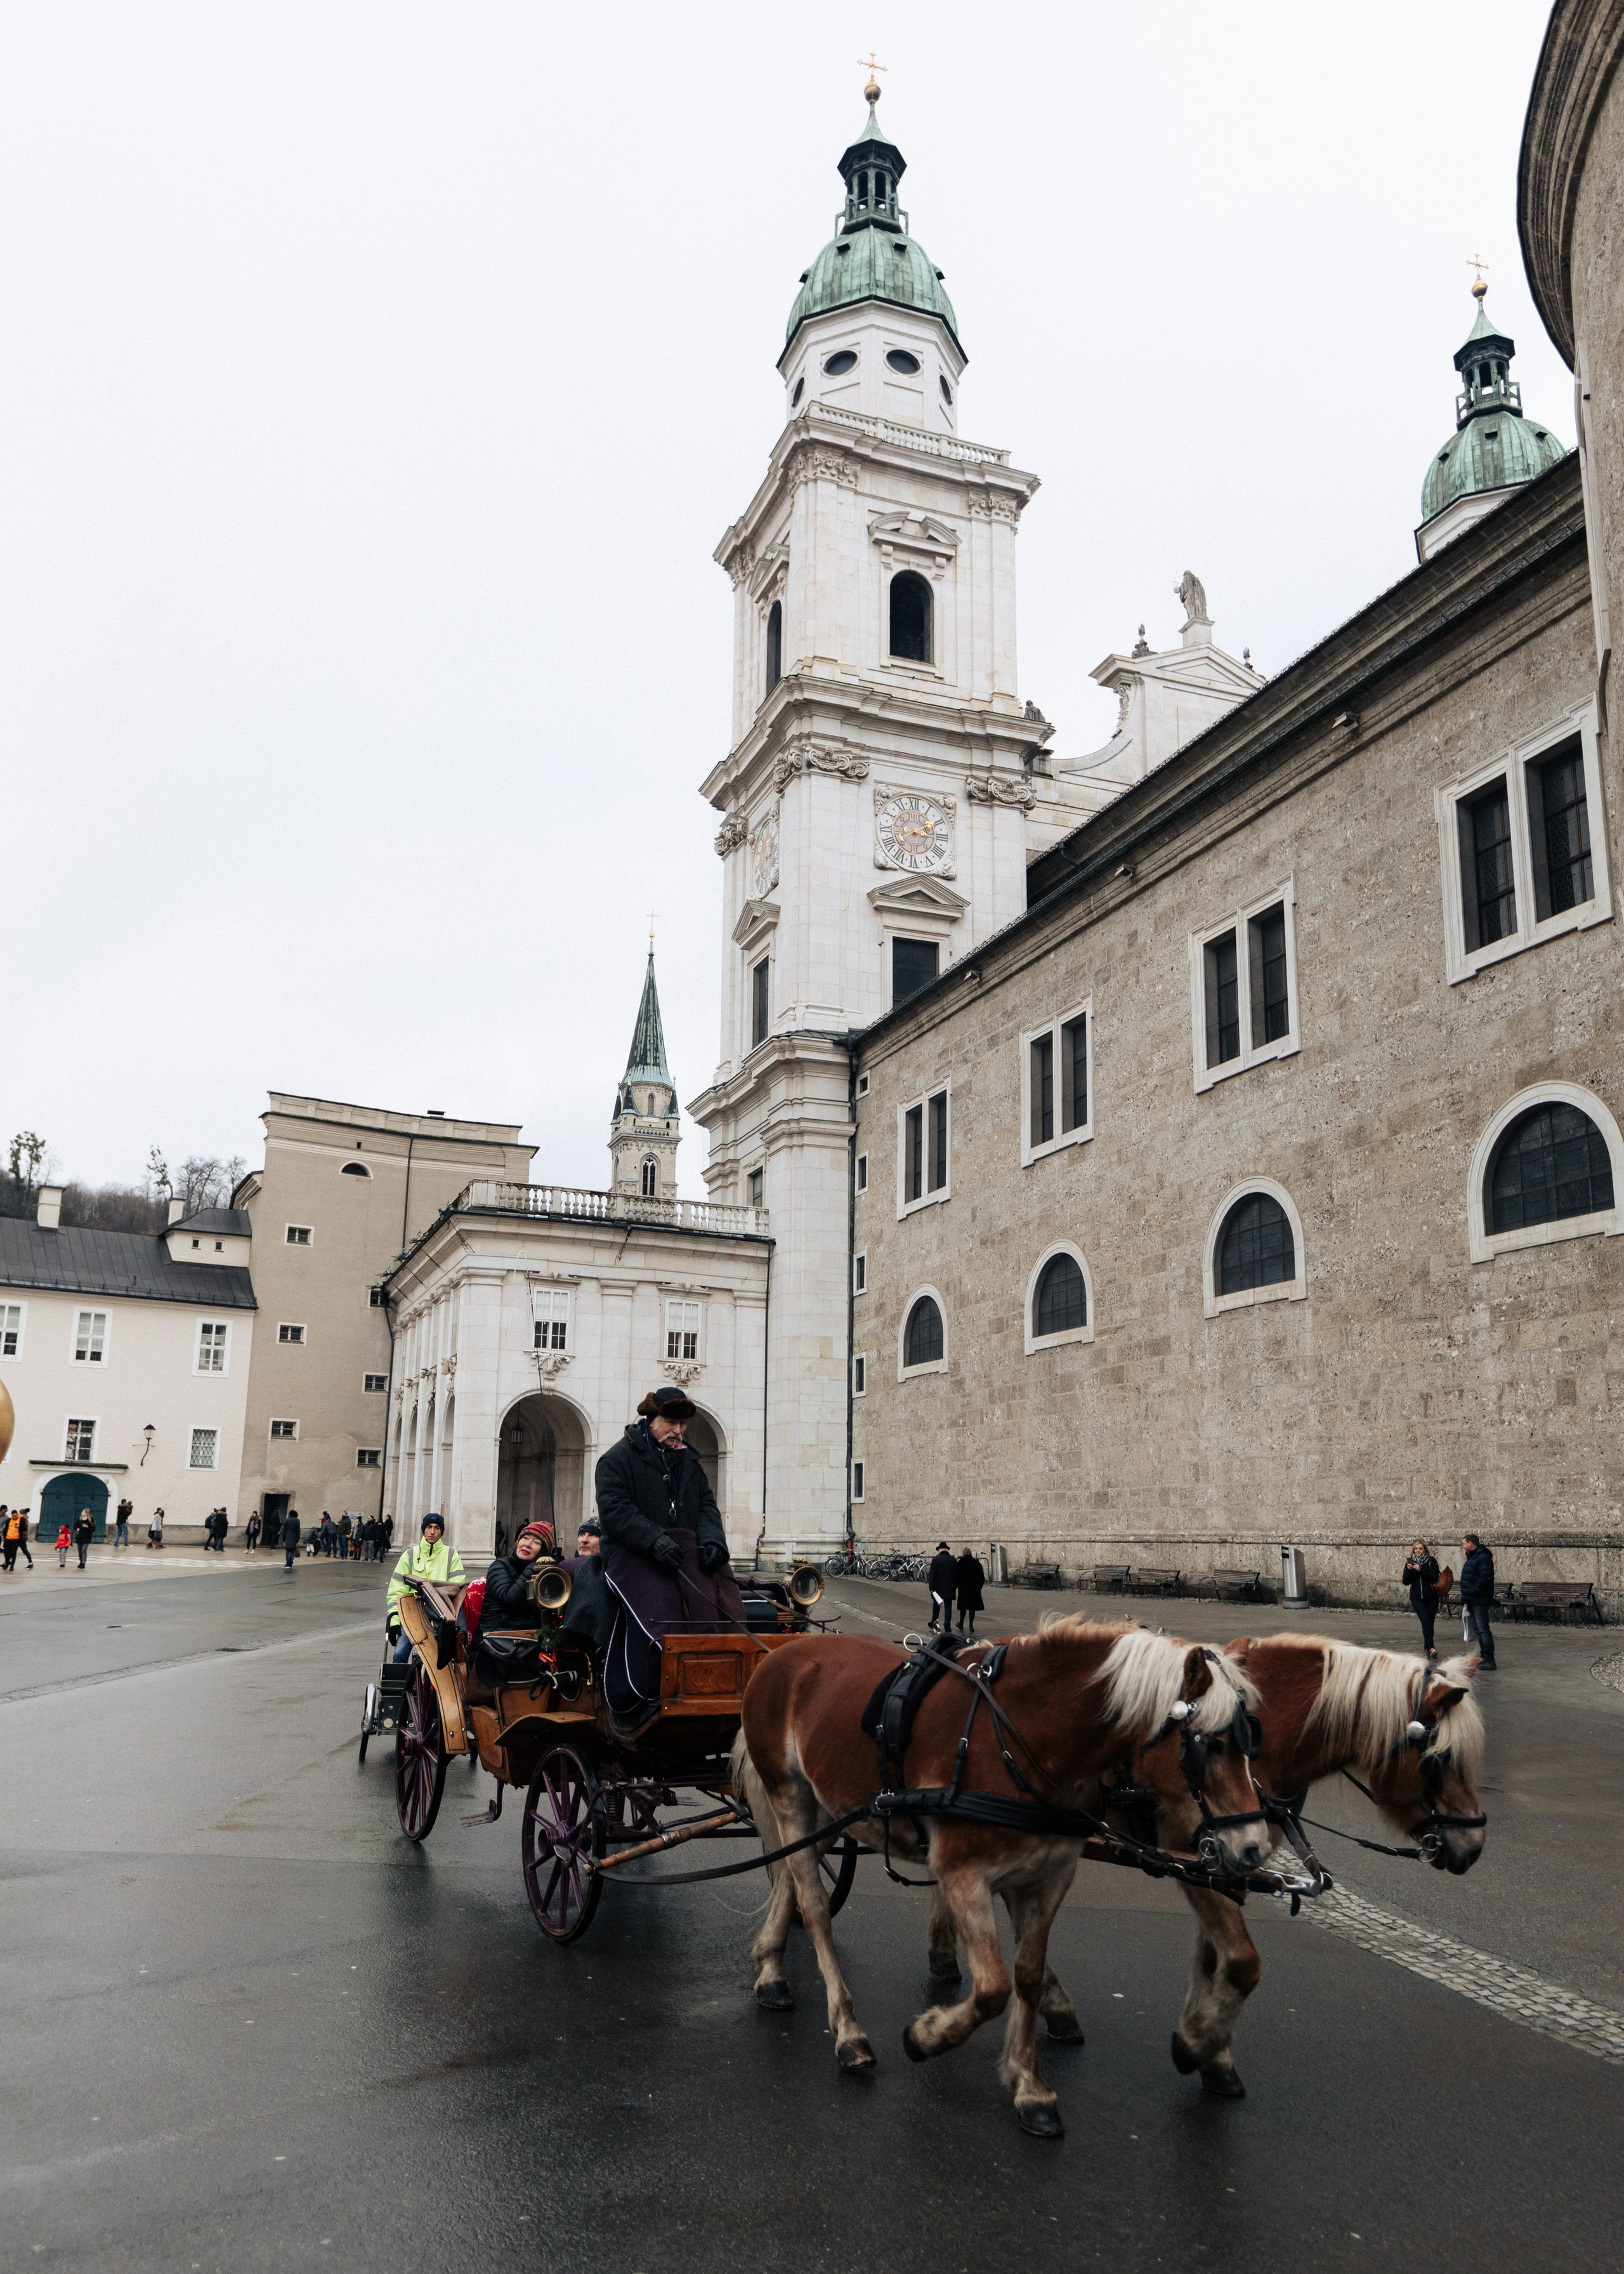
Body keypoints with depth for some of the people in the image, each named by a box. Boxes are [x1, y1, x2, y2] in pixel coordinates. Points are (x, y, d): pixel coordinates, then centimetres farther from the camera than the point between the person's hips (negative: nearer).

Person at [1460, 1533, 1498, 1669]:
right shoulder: (1472, 1557, 20)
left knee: (1483, 1629, -10)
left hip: (1480, 1601, -11)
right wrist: (1466, 1599, 14)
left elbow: (1484, 1579, -24)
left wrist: (1470, 1594, -21)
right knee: (1478, 1630, 14)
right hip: (1472, 1601, 11)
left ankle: (1489, 1660, -9)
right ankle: (1484, 1657, 20)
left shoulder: (1483, 1558, -14)